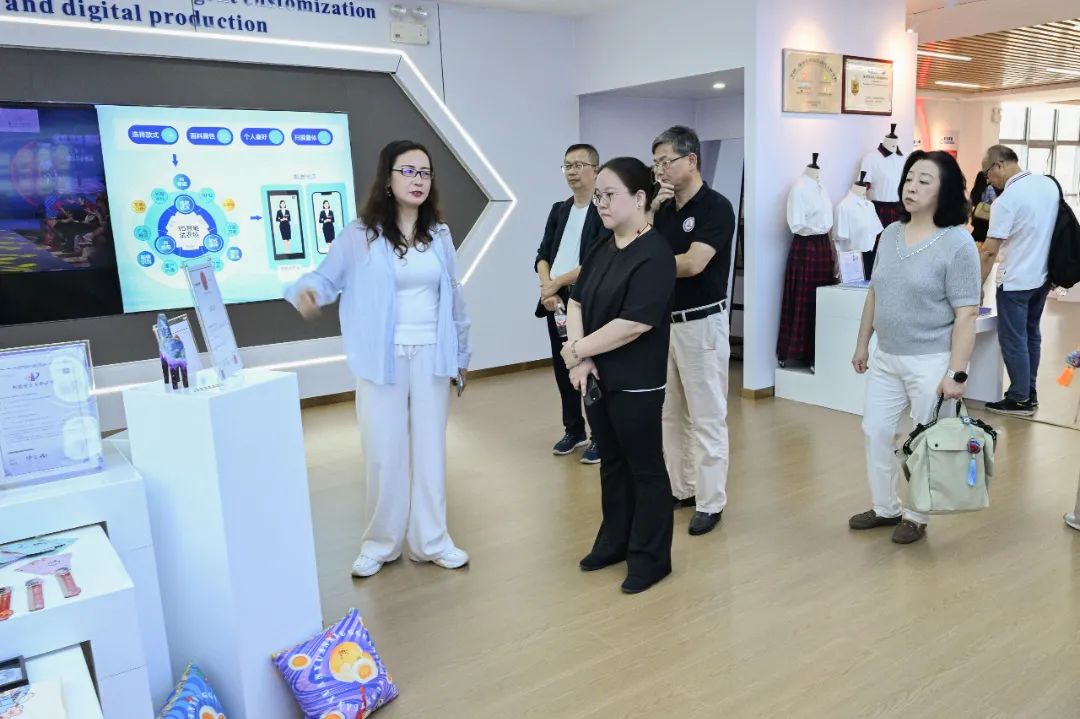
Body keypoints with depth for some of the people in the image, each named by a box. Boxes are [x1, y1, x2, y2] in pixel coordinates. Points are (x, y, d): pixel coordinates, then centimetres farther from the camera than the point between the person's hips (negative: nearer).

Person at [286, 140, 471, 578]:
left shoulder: (439, 235, 7)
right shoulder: (359, 236, -5)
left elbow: (453, 297, 12)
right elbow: (327, 277, -7)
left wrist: (460, 353, 14)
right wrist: (307, 292, -32)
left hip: (430, 357, 3)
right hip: (382, 360, -3)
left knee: (430, 450, 10)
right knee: (384, 454, 4)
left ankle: (431, 541, 23)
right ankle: (380, 543, 22)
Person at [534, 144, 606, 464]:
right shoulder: (558, 210, 14)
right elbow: (542, 255, 8)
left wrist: (557, 282, -11)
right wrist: (547, 289, -10)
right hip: (557, 302, 7)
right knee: (563, 371, 14)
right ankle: (574, 430, 29)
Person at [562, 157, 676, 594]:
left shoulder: (654, 255, -16)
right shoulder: (602, 247, 9)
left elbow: (633, 324, -24)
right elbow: (577, 302, 6)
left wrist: (577, 350, -14)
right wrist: (581, 356, -10)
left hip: (636, 383, -8)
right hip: (598, 377, 8)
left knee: (645, 467, 6)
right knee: (612, 462, 19)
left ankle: (651, 556, 21)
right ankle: (615, 541, 35)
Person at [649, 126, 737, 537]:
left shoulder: (715, 207, -12)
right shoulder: (664, 209, 10)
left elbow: (692, 264, -24)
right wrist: (650, 208, -8)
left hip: (701, 323, -8)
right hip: (664, 321, 8)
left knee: (706, 417, 1)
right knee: (671, 415, 15)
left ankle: (711, 502, 11)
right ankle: (681, 488, 28)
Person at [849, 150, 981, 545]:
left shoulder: (958, 243, -14)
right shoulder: (890, 234, 5)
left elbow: (966, 314, -15)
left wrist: (957, 372, -18)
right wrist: (862, 344, 15)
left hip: (931, 362, -6)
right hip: (886, 358, 6)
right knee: (876, 432, 13)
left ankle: (917, 516, 27)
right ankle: (885, 508, 32)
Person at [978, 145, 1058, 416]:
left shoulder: (1005, 200, -19)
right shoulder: (1048, 183, 3)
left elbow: (989, 251, -18)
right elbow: (1044, 226, 13)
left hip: (1016, 281, -8)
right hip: (1042, 275, 8)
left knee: (1013, 340, 2)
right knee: (1031, 335, 17)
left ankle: (1020, 399, 9)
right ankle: (1030, 393, 26)